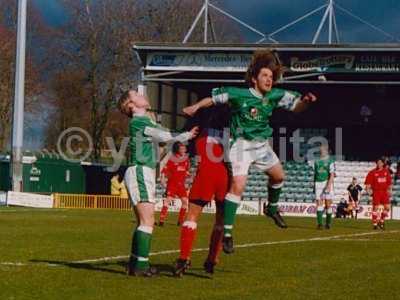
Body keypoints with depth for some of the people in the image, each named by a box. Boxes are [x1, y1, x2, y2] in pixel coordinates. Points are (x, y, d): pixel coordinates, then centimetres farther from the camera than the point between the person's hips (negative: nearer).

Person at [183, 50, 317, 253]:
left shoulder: (275, 96, -5)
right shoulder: (238, 94, -18)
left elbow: (296, 106, -1)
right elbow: (214, 98, -6)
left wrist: (306, 101, -22)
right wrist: (195, 107, -8)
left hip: (262, 145, 6)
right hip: (242, 144, -6)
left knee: (279, 175, 15)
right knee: (238, 186, -17)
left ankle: (272, 208, 45)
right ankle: (227, 232, -12)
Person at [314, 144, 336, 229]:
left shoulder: (330, 161, -2)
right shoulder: (317, 161, 13)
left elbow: (332, 175, -10)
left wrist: (329, 186, -21)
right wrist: (314, 185, 20)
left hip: (327, 183, -3)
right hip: (318, 183, 4)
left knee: (328, 204, 1)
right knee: (319, 204, -7)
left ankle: (328, 223, 13)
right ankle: (319, 223, -13)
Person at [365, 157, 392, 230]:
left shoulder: (386, 171, 9)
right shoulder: (372, 172, -2)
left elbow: (389, 182, 16)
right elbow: (368, 183, -2)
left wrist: (389, 190, 12)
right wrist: (368, 189, -16)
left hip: (384, 192, 3)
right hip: (376, 192, -3)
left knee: (387, 207, -3)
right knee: (375, 208, -2)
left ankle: (381, 221, 15)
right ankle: (375, 223, 7)